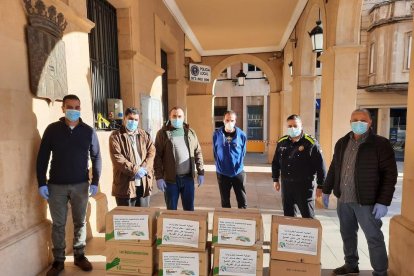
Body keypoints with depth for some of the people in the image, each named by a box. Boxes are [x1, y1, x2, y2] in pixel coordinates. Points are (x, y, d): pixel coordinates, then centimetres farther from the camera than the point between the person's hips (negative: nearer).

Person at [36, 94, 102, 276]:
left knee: (80, 222, 12)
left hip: (81, 185, 0)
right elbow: (42, 157, 1)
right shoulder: (52, 129, -2)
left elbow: (96, 158, 1)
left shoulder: (88, 131, -1)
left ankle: (79, 255, 29)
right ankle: (58, 260, 28)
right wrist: (41, 183, -4)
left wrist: (95, 181, -4)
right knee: (58, 224, 11)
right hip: (56, 185, 0)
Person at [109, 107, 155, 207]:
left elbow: (152, 152, 2)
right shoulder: (116, 136, 0)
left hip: (144, 183, 4)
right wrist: (135, 170, -18)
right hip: (125, 184, -4)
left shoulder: (144, 135, 14)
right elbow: (117, 158, -12)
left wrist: (144, 168, -14)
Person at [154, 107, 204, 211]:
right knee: (171, 209, 10)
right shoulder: (162, 133, -2)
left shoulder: (190, 132, 7)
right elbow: (157, 156, -6)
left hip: (188, 178, 3)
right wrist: (159, 177, -11)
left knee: (189, 208, 13)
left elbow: (198, 153, 8)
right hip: (170, 179, -2)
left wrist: (200, 173, 5)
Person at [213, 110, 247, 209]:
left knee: (242, 201, 8)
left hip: (238, 172, 0)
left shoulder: (241, 135, -6)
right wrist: (220, 165, 9)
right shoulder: (217, 134, -6)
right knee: (225, 201, 14)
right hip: (222, 173, 0)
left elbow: (243, 153, 6)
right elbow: (215, 152, 6)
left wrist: (238, 165, 5)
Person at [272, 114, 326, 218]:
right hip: (286, 185, 5)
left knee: (308, 217, 6)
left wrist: (321, 186, -5)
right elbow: (275, 162, 15)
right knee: (288, 215, 16)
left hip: (304, 186, -4)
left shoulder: (311, 143, -10)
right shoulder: (282, 142, 5)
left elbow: (320, 166, -7)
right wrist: (275, 179, 14)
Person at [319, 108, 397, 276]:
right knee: (347, 234, 17)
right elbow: (333, 168, 13)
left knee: (374, 237, 7)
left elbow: (390, 175, -10)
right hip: (343, 199, 5)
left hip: (366, 201, -5)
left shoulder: (381, 144, -8)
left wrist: (383, 201, -16)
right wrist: (326, 190, 14)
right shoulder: (342, 143, 7)